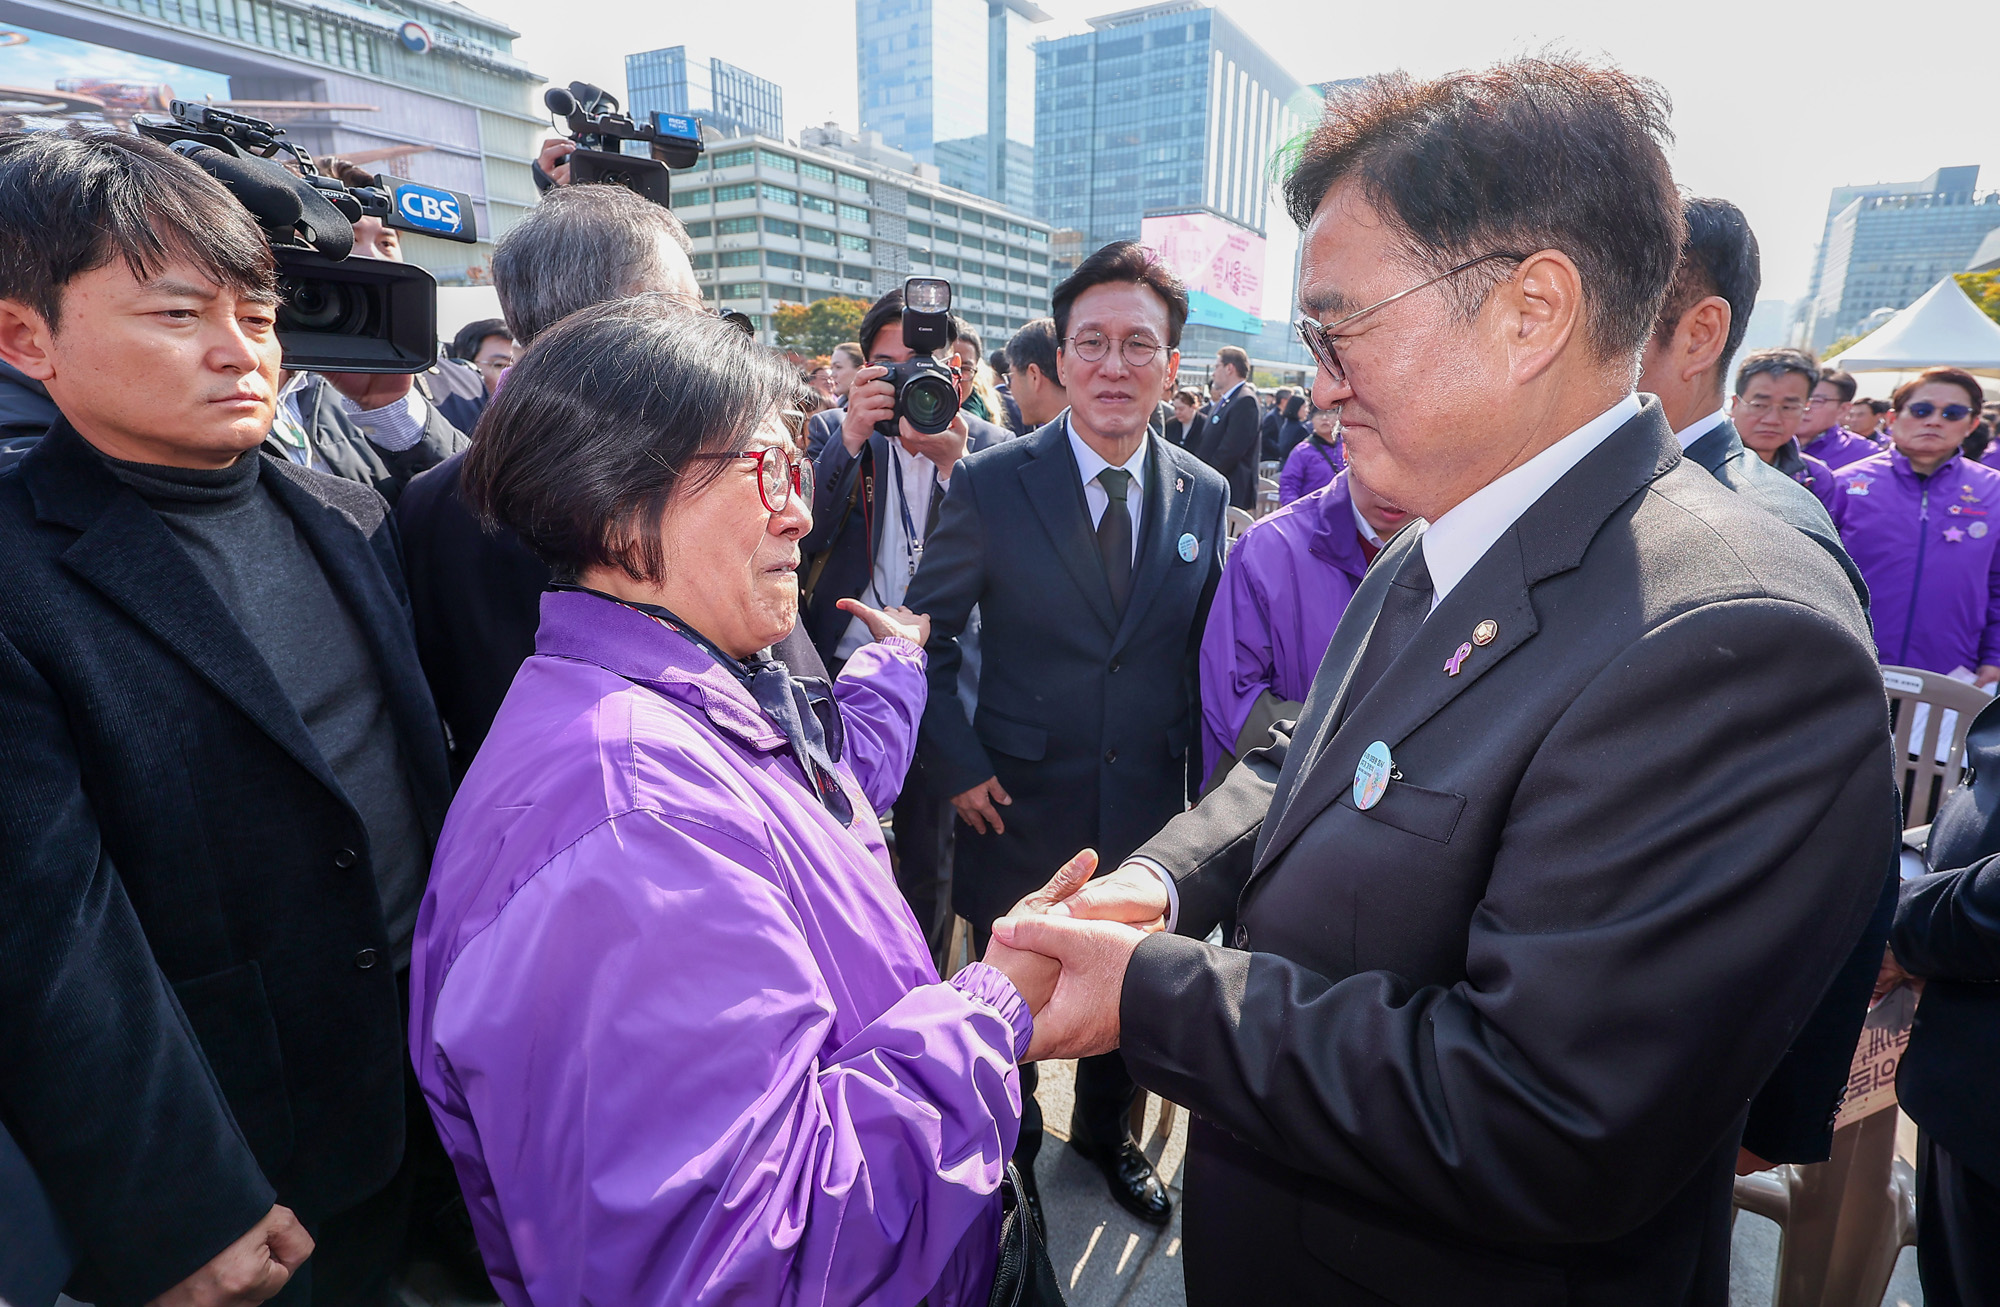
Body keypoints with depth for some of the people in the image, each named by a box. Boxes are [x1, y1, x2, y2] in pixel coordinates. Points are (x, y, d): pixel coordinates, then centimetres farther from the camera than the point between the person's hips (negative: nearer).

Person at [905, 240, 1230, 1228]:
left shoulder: (1203, 496, -1)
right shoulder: (990, 485, -10)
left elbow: (1207, 652, 4)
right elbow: (927, 630, -5)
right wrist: (958, 767, -10)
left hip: (1152, 814, 3)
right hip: (1019, 806, -2)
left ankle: (1108, 1134, 51)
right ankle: (1010, 1143, 48)